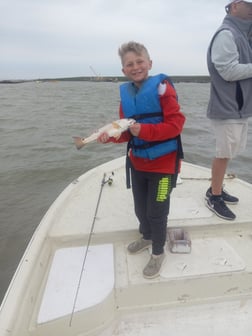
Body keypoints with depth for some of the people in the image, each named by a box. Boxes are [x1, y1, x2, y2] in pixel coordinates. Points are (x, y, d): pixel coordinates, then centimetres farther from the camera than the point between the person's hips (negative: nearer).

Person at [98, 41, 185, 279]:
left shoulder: (162, 87, -13)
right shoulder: (125, 94, 3)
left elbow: (176, 124, -19)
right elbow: (127, 132, 5)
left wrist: (144, 130, -27)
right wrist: (110, 135, -14)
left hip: (163, 163, -5)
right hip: (137, 162, 6)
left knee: (156, 211, 5)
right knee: (140, 208, 20)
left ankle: (158, 252, 31)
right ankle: (146, 236, 49)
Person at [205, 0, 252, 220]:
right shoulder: (226, 34, -10)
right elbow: (229, 71, -20)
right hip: (228, 109, -9)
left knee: (226, 153, 14)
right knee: (224, 154, -4)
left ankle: (217, 190, 27)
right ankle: (214, 197, 10)